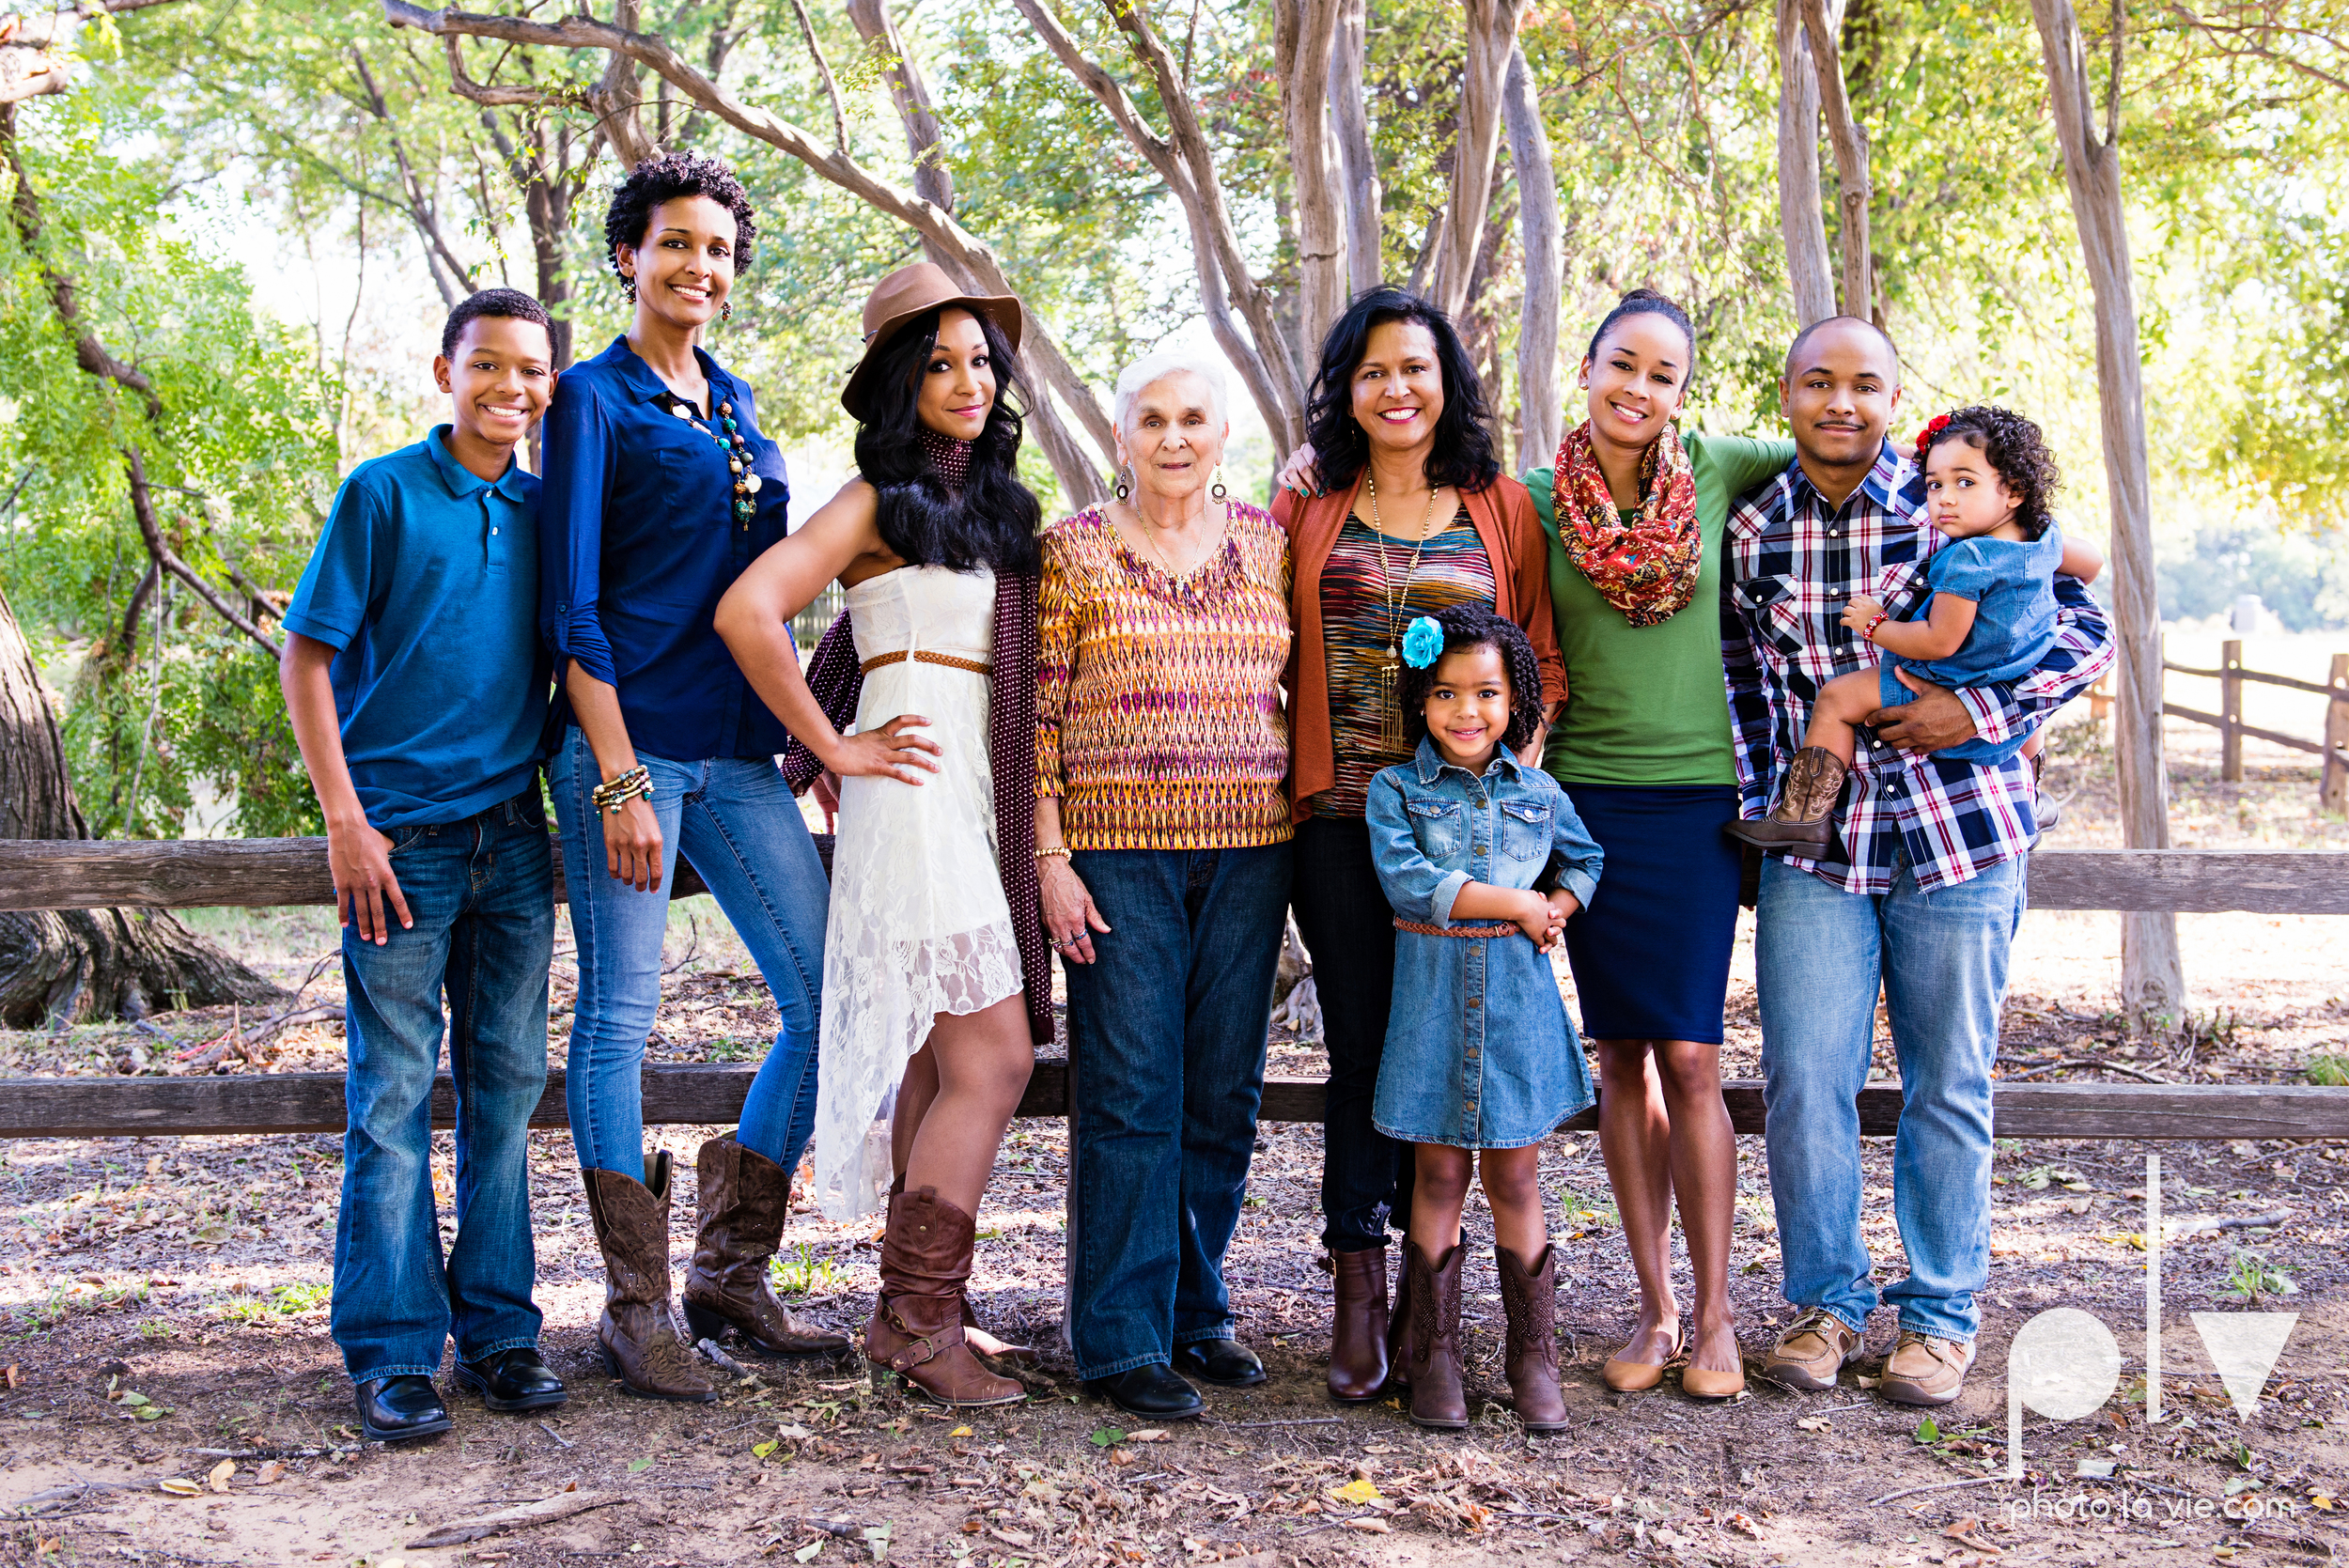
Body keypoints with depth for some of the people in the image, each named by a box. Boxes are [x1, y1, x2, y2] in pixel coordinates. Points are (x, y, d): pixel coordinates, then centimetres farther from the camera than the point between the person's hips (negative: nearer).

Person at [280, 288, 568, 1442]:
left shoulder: (541, 511, 10)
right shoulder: (382, 494, -3)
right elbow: (305, 662, -4)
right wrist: (345, 823, -10)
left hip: (513, 833, 5)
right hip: (402, 835, -5)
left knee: (506, 1082, 8)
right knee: (393, 1094, -1)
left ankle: (496, 1327, 18)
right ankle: (390, 1352, 6)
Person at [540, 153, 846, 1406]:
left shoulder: (734, 403, 19)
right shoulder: (594, 398, 0)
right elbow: (571, 606, -7)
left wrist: (806, 736, 16)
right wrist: (618, 780, -14)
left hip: (740, 757, 7)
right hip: (628, 743, -7)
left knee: (829, 998, 1)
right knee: (619, 1017, -1)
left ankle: (730, 1275, 15)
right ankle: (637, 1310, 10)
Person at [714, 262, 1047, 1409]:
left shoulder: (992, 506, 18)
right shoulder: (878, 500, -5)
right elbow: (747, 611, -17)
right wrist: (833, 748, -12)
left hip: (983, 800, 8)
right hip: (918, 791, -8)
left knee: (942, 1069, 8)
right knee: (994, 1062, -11)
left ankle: (911, 1319, 15)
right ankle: (918, 1323, -4)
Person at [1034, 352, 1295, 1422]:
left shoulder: (1267, 543, 10)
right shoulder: (1072, 551, 1)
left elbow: (1300, 690, 16)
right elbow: (1038, 713, -1)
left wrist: (1298, 827, 8)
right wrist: (1050, 858, -8)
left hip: (1247, 850, 4)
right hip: (1119, 850, -3)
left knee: (1225, 1092, 8)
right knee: (1131, 1092, -3)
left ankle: (1197, 1311, 23)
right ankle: (1122, 1337, 6)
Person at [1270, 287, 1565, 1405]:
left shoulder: (1503, 507, 10)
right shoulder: (1307, 506, 10)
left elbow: (1542, 661, 7)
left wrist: (1517, 766, -4)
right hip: (1344, 817, 0)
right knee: (1361, 1048, 1)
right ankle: (1358, 1294, 8)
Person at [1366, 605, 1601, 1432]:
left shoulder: (1539, 793, 8)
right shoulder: (1396, 790, -1)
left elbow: (1585, 858, 24)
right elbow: (1407, 882, -15)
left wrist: (1558, 907, 2)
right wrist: (1517, 904, -13)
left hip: (1518, 1001, 2)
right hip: (1434, 1002, -2)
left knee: (1515, 1179, 6)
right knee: (1439, 1177, 5)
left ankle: (1533, 1357, 15)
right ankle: (1433, 1356, 15)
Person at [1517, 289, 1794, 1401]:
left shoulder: (1715, 470, 0)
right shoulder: (1535, 501, 0)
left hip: (1696, 798, -1)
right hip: (1587, 798, 1)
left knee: (1689, 1059, -4)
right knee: (1622, 1059, 5)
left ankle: (1714, 1315, 8)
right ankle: (1654, 1308, 17)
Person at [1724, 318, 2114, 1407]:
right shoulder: (1749, 529, 2)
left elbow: (2086, 634, -1)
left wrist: (1979, 713, -14)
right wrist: (1757, 813, 9)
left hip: (1958, 829, -1)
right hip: (1815, 839, 2)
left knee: (1949, 1084, 6)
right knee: (1803, 1079, -2)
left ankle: (1939, 1313, 22)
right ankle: (1828, 1299, 16)